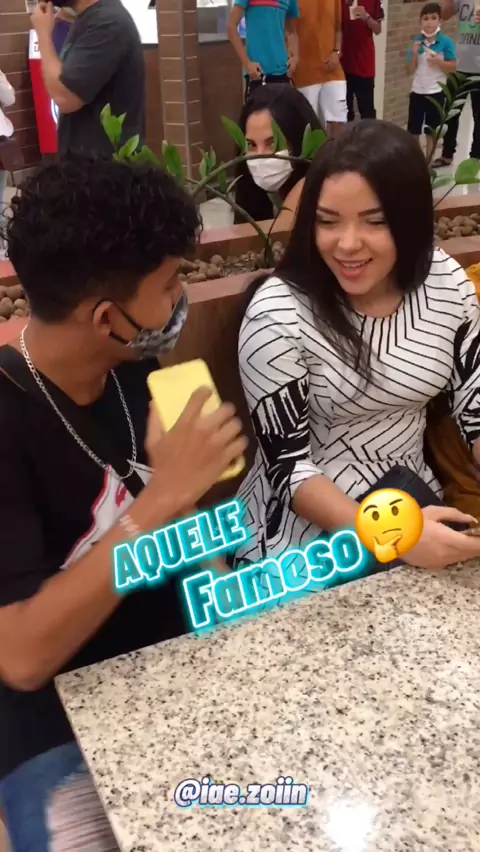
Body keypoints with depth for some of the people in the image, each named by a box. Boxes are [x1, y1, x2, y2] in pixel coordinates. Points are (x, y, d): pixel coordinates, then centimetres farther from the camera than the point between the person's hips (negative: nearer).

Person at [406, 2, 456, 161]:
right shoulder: (417, 41, -2)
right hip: (417, 91, 2)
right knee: (413, 130, 8)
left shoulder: (446, 41, -9)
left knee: (431, 130, 8)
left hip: (436, 91, -2)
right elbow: (410, 70, -1)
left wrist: (439, 62, -22)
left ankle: (428, 162, 18)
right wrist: (414, 54, -17)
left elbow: (452, 67, -6)